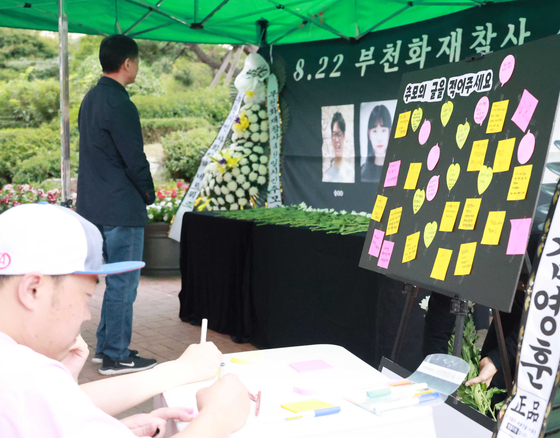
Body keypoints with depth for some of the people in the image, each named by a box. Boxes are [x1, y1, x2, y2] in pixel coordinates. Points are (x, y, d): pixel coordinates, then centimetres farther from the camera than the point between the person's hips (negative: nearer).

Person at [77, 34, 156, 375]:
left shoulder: (92, 98, 13)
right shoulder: (119, 104, -17)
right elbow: (134, 159, -18)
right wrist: (149, 193, -1)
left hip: (96, 206, 10)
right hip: (122, 208, -10)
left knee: (117, 280, 19)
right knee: (123, 284, -1)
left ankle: (107, 346, 27)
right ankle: (116, 357, 8)